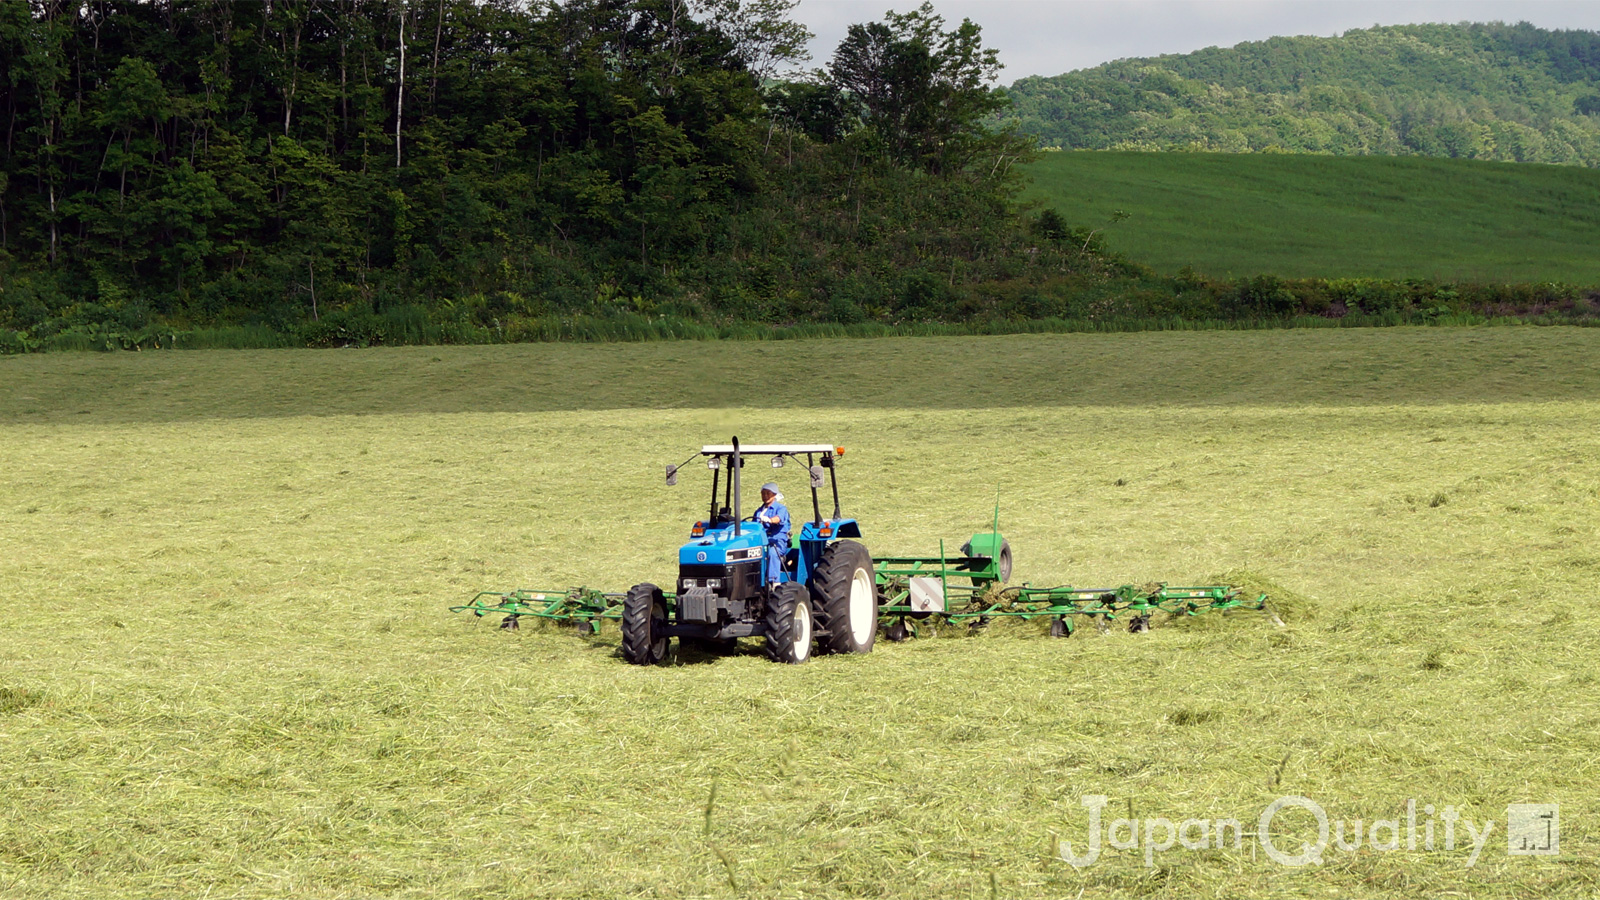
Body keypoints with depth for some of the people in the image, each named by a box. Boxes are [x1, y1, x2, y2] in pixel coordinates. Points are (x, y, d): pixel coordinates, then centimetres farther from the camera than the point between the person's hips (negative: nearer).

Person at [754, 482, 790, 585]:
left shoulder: (781, 508, 5)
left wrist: (769, 520, -42)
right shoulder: (758, 511, 28)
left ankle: (774, 582, -46)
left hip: (777, 540, -5)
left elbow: (779, 518, -19)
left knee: (772, 552, -39)